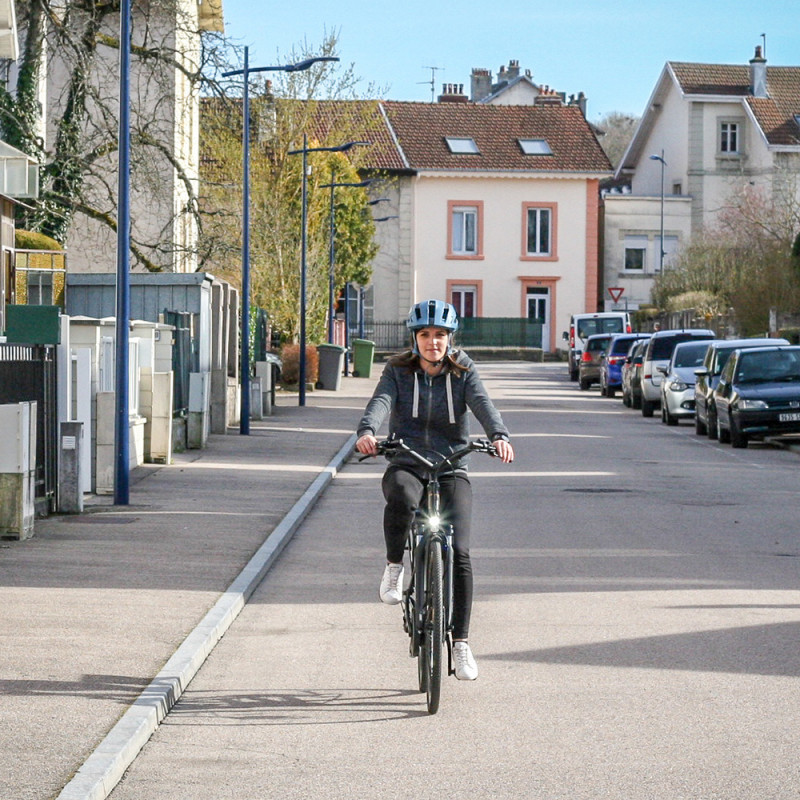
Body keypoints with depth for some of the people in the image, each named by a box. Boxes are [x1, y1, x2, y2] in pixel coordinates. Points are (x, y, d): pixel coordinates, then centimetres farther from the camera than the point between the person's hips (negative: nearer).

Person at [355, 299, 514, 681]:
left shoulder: (463, 373, 5)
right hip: (406, 465, -1)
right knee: (401, 497, -39)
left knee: (459, 553, -15)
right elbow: (381, 401, -14)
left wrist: (499, 436, -35)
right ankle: (394, 566, -12)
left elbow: (483, 404, -13)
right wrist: (367, 431, -37)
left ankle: (461, 642, -6)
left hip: (451, 470, 1)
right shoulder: (398, 371, 5)